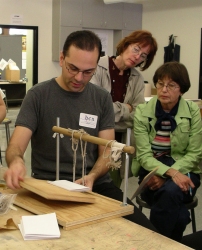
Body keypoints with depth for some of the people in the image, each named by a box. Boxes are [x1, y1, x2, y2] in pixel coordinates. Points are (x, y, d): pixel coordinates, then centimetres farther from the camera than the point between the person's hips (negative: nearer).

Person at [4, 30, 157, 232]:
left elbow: (107, 151, 4)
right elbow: (15, 146, -10)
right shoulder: (38, 95, -3)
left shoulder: (102, 98, 6)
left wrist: (92, 177, -18)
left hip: (95, 183, 3)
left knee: (145, 232, -16)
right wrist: (16, 161, -35)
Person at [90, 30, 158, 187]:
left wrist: (111, 112, -17)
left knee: (112, 191, 6)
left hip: (121, 143, 5)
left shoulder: (138, 79, 8)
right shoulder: (98, 68, -10)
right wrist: (125, 108, -8)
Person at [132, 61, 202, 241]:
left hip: (183, 171, 0)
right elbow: (144, 155, -10)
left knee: (171, 191, -33)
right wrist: (170, 172, -28)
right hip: (152, 171, 0)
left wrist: (167, 176, -19)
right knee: (168, 191, -33)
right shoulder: (142, 111, -5)